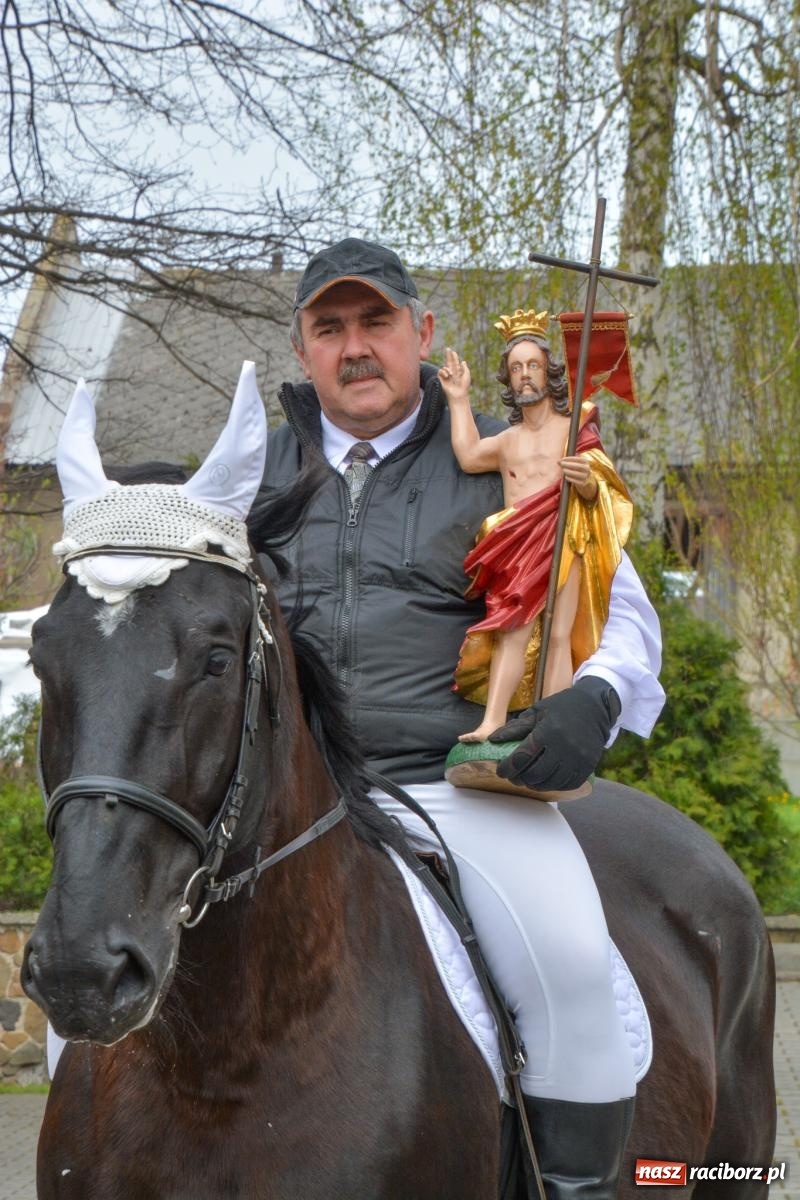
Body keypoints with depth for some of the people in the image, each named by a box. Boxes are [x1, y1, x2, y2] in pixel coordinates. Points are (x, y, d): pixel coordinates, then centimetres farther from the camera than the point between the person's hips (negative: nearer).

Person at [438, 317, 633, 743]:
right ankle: (492, 722, -32)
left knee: (558, 636, -15)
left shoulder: (575, 427, 15)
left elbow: (598, 496, 4)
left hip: (563, 541, -2)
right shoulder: (506, 440, 27)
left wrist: (586, 481, -21)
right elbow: (469, 456, 5)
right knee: (513, 631, -17)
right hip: (515, 546, 3)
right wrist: (459, 400, 16)